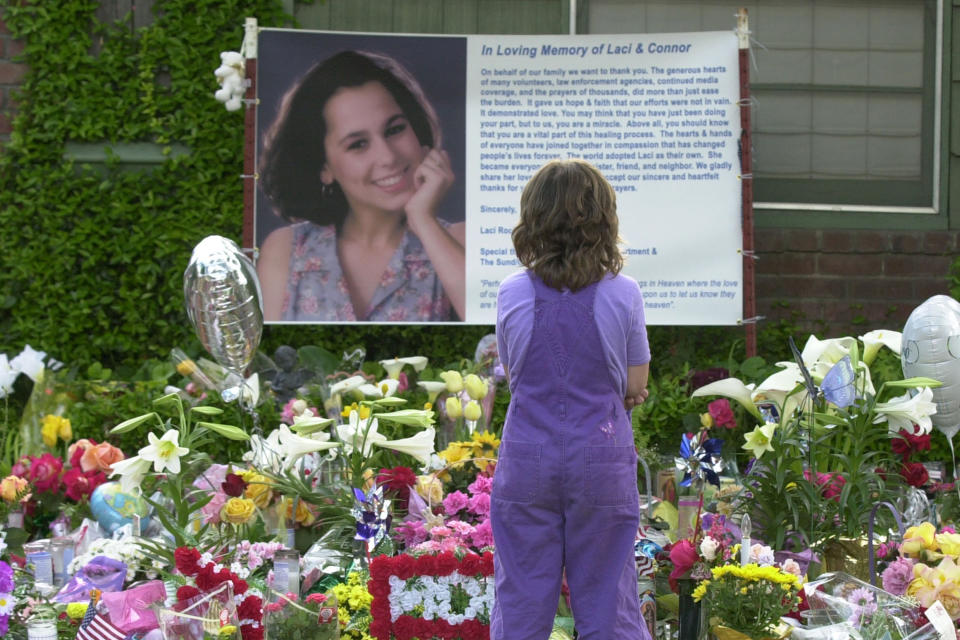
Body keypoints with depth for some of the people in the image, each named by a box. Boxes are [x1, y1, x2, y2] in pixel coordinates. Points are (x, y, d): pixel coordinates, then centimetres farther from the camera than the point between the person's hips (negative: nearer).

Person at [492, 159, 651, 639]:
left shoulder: (512, 294, -4)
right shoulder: (623, 295, -7)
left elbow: (514, 377, 7)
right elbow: (635, 389, 0)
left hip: (527, 460, 1)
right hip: (601, 460, -1)